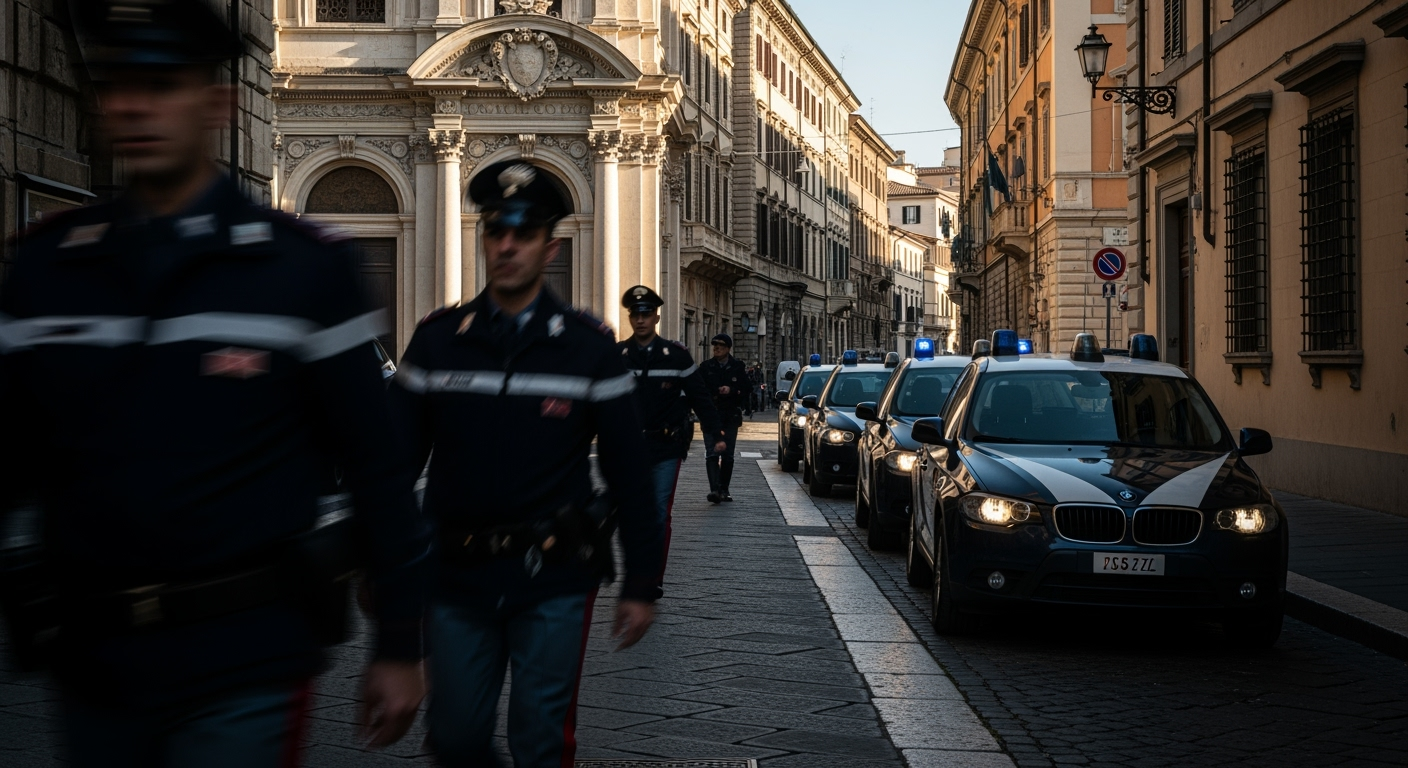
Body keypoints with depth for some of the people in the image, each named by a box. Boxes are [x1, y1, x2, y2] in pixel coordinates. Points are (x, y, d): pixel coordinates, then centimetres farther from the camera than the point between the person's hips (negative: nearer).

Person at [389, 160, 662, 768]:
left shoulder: (588, 346, 0)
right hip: (457, 578, 2)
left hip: (553, 581, -2)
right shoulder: (438, 338, 4)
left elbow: (628, 472, 1)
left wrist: (641, 584, -1)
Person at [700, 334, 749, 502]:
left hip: (731, 416, 1)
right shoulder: (706, 367, 4)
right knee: (712, 453, -14)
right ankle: (714, 489, -21)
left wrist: (731, 390, -11)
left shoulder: (738, 367, 4)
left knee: (727, 455, 6)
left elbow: (747, 388, 3)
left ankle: (724, 490, 15)